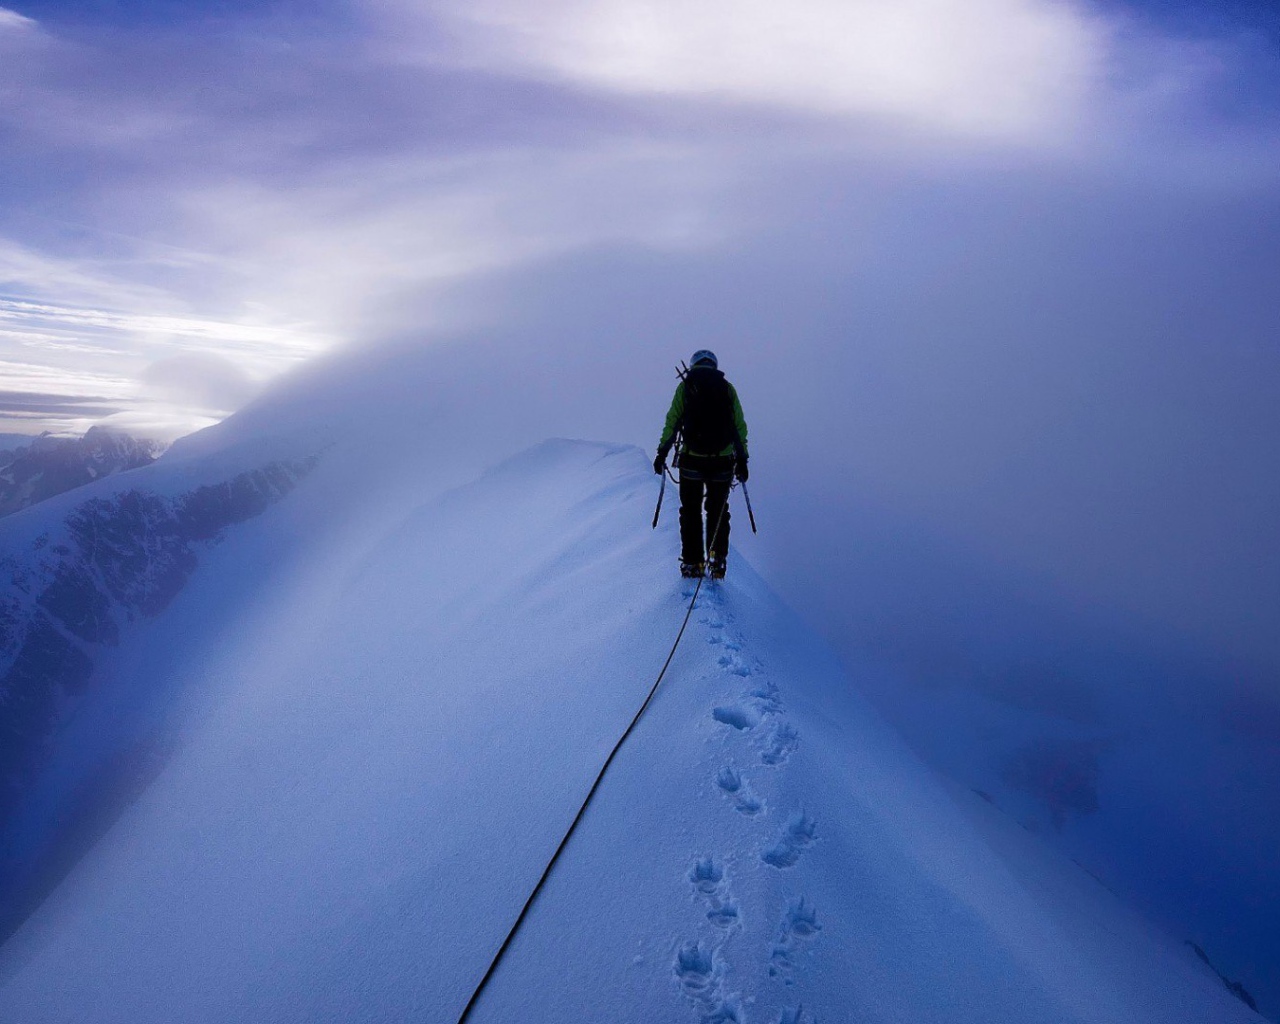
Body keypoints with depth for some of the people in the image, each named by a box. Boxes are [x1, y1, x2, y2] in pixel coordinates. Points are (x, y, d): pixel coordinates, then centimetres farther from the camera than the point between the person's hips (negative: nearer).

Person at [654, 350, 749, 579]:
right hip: (722, 460, 1)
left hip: (691, 459, -1)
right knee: (718, 511, 12)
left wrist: (662, 452, 2)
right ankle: (717, 561, 6)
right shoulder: (728, 388, 8)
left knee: (691, 511, 9)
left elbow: (672, 422, -2)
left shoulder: (685, 386, 4)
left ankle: (692, 563, 8)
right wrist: (742, 458, 9)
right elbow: (740, 426, 5)